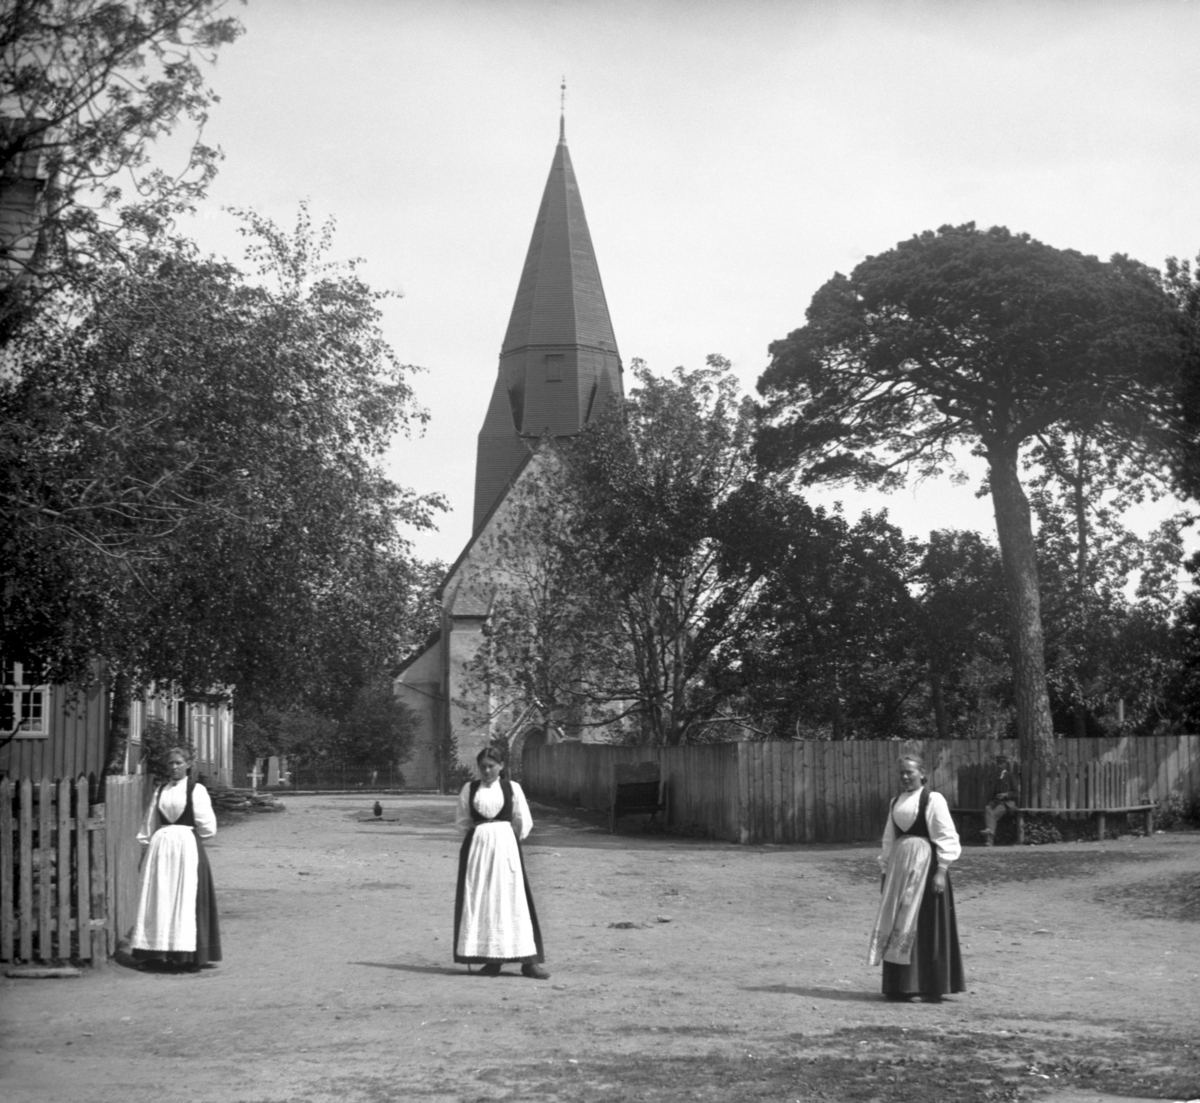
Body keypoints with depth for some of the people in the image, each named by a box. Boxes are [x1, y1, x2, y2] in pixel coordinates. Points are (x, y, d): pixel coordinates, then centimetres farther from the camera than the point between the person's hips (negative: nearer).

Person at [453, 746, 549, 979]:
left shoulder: (511, 788, 4)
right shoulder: (469, 789, 8)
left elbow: (523, 823, 5)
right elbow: (461, 822, 12)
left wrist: (501, 836, 3)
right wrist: (482, 833, 3)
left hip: (505, 846, -2)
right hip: (476, 847, 2)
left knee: (513, 899, -5)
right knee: (480, 901, -1)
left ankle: (528, 960, -5)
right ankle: (491, 959, 5)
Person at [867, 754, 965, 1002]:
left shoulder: (933, 800, -5)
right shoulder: (896, 802, 15)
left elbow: (946, 838, -9)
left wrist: (941, 871, -16)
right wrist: (886, 869, 13)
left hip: (925, 864, -7)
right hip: (900, 865, 7)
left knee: (926, 924, -5)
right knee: (897, 925, 6)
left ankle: (932, 987, 0)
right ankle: (899, 985, 12)